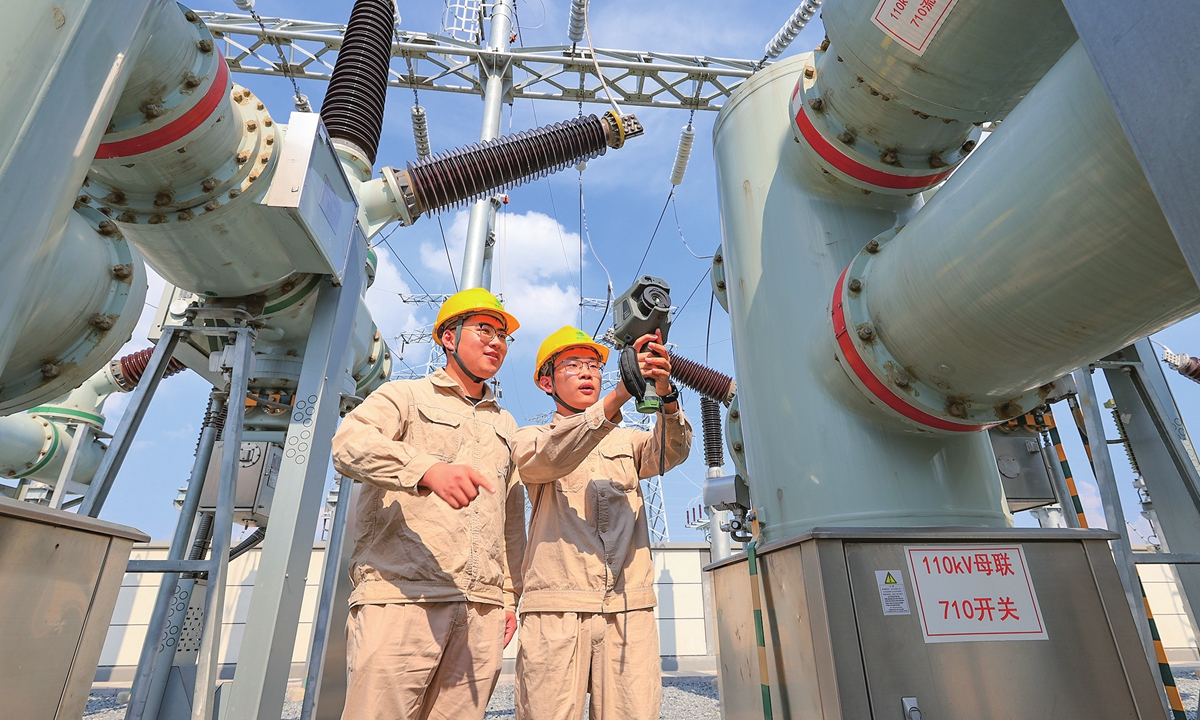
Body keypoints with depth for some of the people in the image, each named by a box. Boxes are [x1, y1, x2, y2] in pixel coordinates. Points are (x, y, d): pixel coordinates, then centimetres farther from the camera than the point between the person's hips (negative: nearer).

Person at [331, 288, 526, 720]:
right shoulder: (405, 396, 8)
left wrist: (509, 595, 16)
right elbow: (350, 445, -12)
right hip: (402, 596, -4)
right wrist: (428, 468, -29)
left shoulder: (505, 425, 23)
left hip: (482, 610, 4)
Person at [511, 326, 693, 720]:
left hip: (630, 608, 2)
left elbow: (671, 452, -2)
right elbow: (545, 460, -13)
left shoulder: (626, 440, 20)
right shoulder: (530, 437, 11)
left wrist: (665, 395, -24)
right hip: (556, 608, -2)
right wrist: (617, 397, -27)